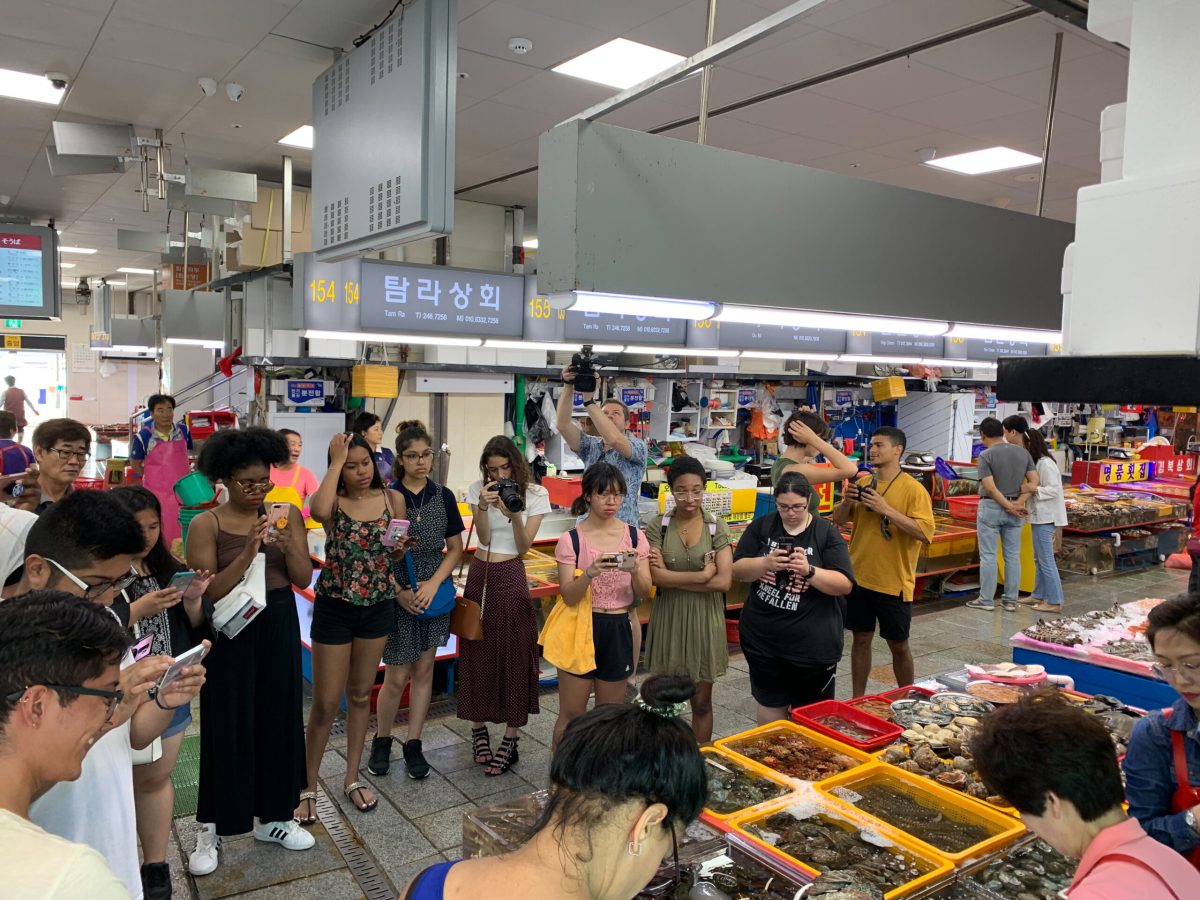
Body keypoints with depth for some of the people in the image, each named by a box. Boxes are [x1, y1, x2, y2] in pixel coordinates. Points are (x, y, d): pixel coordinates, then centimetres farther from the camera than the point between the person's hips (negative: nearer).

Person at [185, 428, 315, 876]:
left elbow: (304, 579, -3)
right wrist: (247, 554, -26)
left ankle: (273, 817, 27)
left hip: (280, 626, 4)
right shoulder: (206, 524, -9)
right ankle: (211, 828, 20)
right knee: (227, 726, 3)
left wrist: (286, 545, -21)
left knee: (279, 718, 11)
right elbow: (207, 593, -15)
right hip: (230, 631, -3)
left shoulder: (287, 513, 0)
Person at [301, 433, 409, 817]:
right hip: (334, 607, -3)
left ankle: (352, 777, 31)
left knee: (361, 694, 16)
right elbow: (318, 511, -36)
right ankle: (309, 785, 21)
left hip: (378, 606, 3)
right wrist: (336, 461, -26)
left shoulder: (392, 499, -2)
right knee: (326, 701, 3)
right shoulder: (333, 501, -10)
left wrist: (401, 547, -16)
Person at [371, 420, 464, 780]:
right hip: (396, 593, -3)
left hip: (434, 592, 3)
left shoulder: (443, 497, 1)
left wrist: (433, 583, -9)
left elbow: (455, 548, 4)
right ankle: (381, 741, 25)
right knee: (397, 676, 2)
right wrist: (399, 592, -14)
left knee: (424, 670, 10)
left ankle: (413, 744, 24)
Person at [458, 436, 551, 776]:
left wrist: (515, 514, -23)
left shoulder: (535, 494, -3)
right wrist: (484, 508, -23)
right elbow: (484, 538, -7)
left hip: (510, 578, -2)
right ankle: (478, 728, 23)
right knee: (478, 654, 6)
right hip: (479, 575, 2)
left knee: (513, 656, 0)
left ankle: (510, 739, 9)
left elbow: (524, 546, -7)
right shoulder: (478, 490, 2)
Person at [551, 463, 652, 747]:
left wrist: (634, 570, -23)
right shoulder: (571, 539, -7)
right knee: (571, 714, 5)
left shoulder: (634, 536, -1)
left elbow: (644, 593, -2)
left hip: (618, 628, 3)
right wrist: (590, 573, -32)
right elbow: (568, 596, -13)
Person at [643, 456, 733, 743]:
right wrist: (702, 575, -17)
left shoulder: (718, 528, -4)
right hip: (668, 620, 0)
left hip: (705, 621, 0)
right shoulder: (656, 526, -4)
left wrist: (673, 577, -14)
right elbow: (656, 576, -15)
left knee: (702, 702, 11)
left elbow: (724, 581, -13)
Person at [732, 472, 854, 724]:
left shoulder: (826, 532, -5)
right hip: (763, 637, 2)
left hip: (812, 643, -2)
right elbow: (738, 570, -3)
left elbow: (845, 585, -10)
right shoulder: (760, 527, 1)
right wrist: (766, 563, -23)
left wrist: (809, 571, -26)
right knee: (770, 705, 15)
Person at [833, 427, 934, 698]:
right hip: (859, 577, 4)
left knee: (898, 645, 10)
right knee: (861, 639, 13)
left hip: (893, 582, -4)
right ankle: (858, 701, 25)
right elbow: (838, 520, 11)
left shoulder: (913, 489, -11)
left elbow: (925, 532, -20)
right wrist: (847, 502, -10)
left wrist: (885, 509, -25)